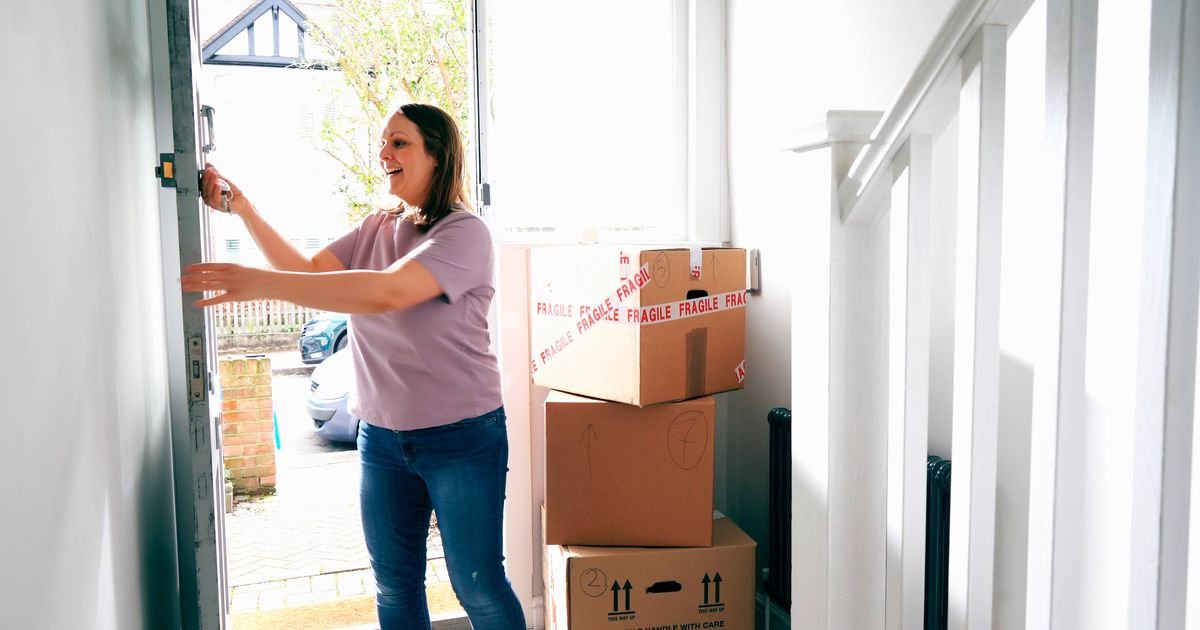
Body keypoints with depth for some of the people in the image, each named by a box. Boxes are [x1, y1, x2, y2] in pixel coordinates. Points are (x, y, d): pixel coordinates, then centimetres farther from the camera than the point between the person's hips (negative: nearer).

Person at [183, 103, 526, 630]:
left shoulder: (465, 232, -16)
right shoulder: (376, 227, 8)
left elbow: (388, 291, -31)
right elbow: (309, 272, 2)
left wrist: (262, 284, -34)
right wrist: (243, 210, -7)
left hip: (461, 437, -6)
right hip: (381, 434, 7)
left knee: (479, 588, 5)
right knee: (394, 585, 16)